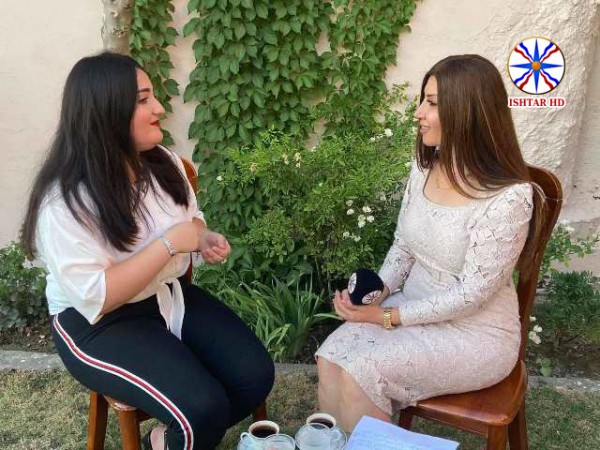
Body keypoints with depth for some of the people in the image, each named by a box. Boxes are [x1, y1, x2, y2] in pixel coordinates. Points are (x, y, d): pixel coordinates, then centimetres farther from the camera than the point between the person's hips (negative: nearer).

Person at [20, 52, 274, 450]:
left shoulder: (164, 162, -2)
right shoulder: (65, 201, -23)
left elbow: (190, 220, 16)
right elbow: (94, 297, -27)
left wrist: (205, 239, -9)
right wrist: (169, 243, -27)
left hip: (171, 295, 7)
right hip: (98, 323, -6)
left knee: (255, 374, -8)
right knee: (204, 407, -23)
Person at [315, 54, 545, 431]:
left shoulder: (508, 198, -23)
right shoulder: (425, 168, -1)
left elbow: (471, 294, -20)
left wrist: (388, 316, -19)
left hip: (476, 334, -6)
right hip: (414, 310, 6)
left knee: (359, 372, -23)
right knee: (331, 357, -17)